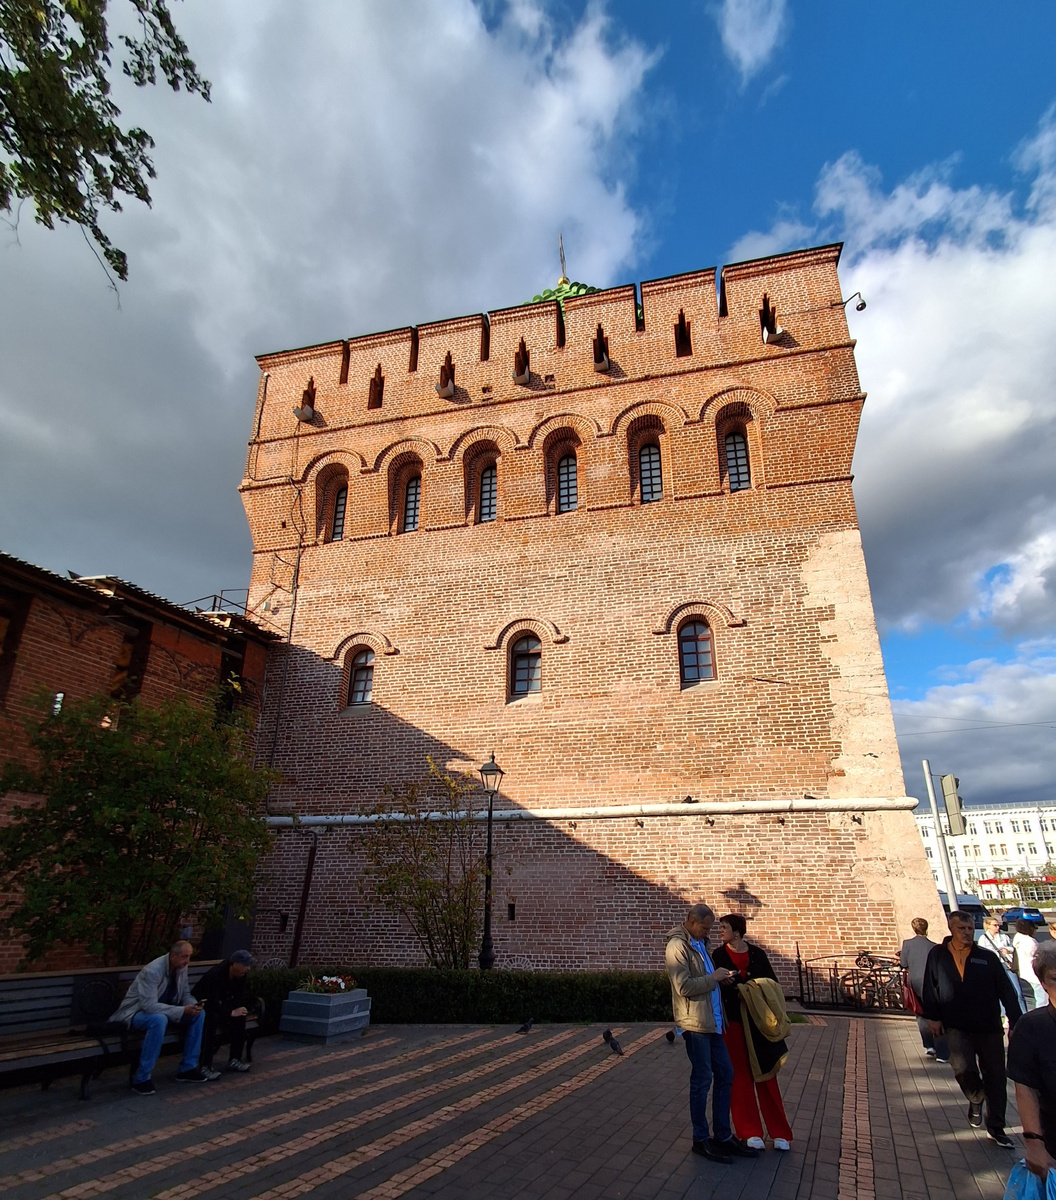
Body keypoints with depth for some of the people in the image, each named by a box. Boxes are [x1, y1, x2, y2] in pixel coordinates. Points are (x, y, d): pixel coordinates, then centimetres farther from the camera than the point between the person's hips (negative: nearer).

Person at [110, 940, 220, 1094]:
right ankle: (141, 1078, -24)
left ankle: (187, 1068, -1)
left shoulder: (181, 968, -7)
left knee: (199, 1014, -11)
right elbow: (149, 1006, -35)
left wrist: (193, 1005, -19)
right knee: (159, 1020, -39)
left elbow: (185, 993, 5)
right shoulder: (152, 971, -30)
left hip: (163, 1009, 7)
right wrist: (182, 1010, -35)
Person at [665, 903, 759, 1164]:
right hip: (694, 1022, -9)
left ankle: (723, 1136, 24)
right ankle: (701, 1140, 15)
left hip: (711, 1021, 9)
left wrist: (721, 979, 5)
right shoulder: (677, 946, -16)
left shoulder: (700, 944, 15)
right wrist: (714, 978, -15)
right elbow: (684, 987, -22)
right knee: (702, 1080, 1)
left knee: (725, 1074, 12)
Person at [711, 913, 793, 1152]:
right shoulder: (718, 956, -3)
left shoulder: (757, 954, -1)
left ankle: (779, 1132, 18)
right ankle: (750, 1132, 18)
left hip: (758, 1023, 1)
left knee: (766, 1077, 7)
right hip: (732, 1023, -1)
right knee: (740, 1077, 6)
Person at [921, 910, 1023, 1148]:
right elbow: (930, 988, 5)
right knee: (963, 1068, -18)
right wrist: (934, 1017, 0)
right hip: (957, 1027, -1)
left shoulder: (988, 958, 1)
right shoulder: (938, 955, 0)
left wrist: (1016, 1022, -4)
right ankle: (975, 1099, 15)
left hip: (989, 1028, 1)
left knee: (995, 1078, 7)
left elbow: (1007, 991, 2)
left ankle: (996, 1128, 26)